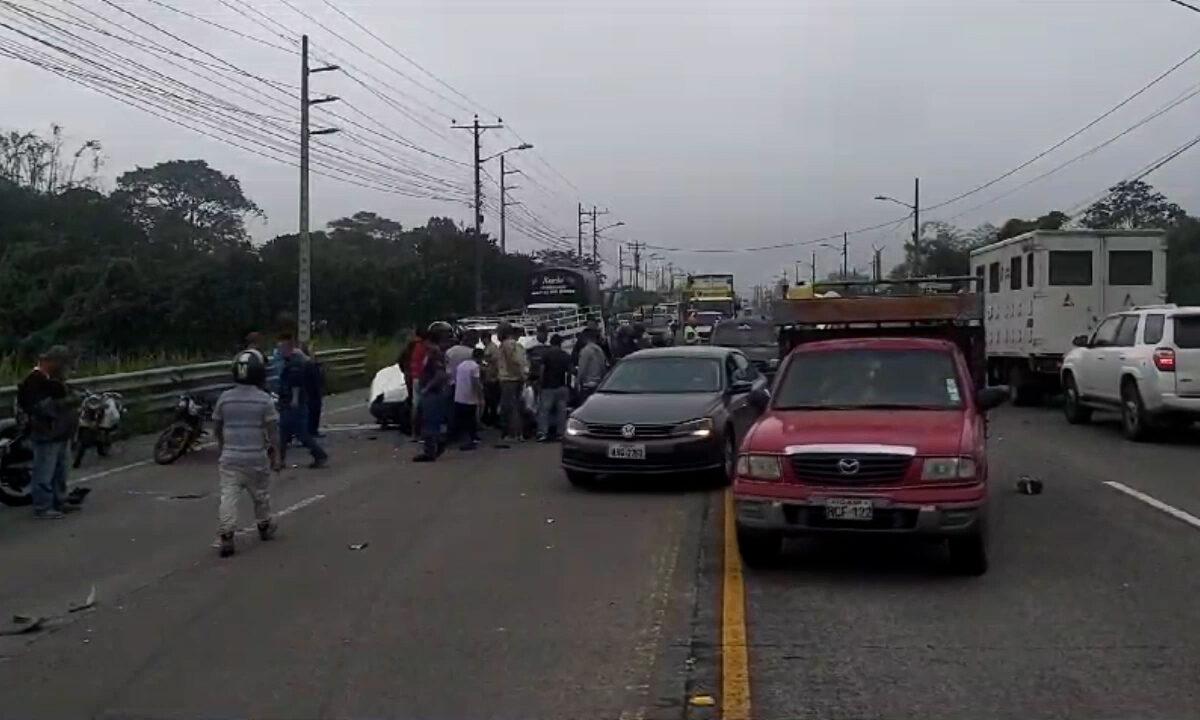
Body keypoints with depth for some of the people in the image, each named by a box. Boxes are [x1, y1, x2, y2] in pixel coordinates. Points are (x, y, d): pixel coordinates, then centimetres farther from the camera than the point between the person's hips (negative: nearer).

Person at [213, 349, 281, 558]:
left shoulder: (224, 398, -1)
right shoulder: (264, 399, -9)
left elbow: (216, 428, 9)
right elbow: (272, 431, -7)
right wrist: (276, 456, 2)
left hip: (230, 457, 1)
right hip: (256, 457, -1)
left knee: (228, 496, -3)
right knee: (261, 494, 18)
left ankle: (226, 536, -13)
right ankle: (264, 527, 36)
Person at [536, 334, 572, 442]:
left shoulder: (546, 354, -6)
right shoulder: (566, 356, 5)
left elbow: (542, 370, -7)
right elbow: (569, 372, 6)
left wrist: (541, 383, 3)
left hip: (548, 387, -3)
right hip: (562, 387, 3)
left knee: (544, 410, -2)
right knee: (561, 410, 8)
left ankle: (542, 432, -12)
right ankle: (560, 433, 8)